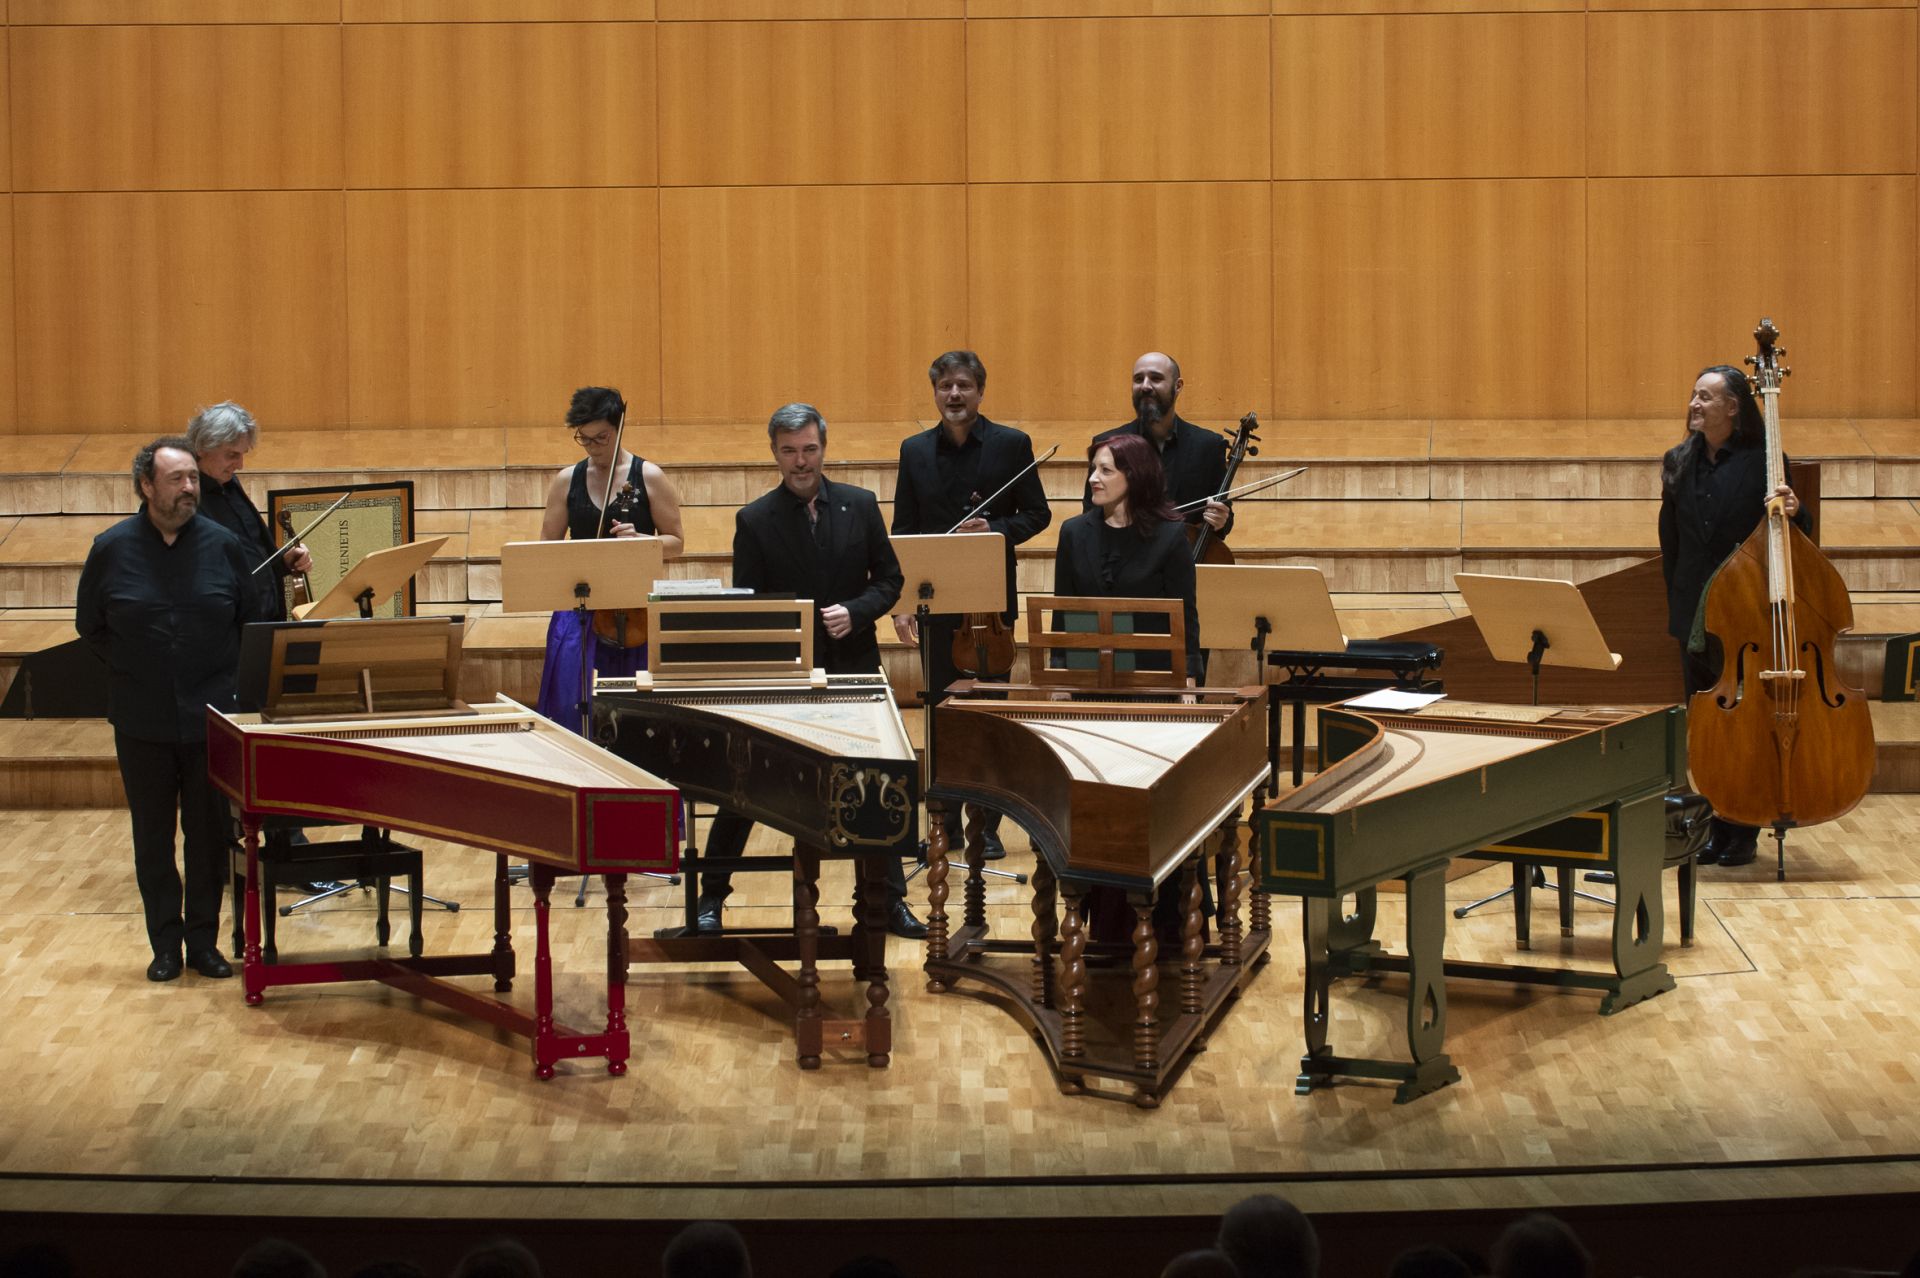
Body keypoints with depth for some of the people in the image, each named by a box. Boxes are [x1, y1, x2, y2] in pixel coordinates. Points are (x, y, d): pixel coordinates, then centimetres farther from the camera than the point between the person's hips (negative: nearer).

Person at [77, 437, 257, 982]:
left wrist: (228, 673, 1)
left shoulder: (221, 545, -1)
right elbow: (90, 625, 8)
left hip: (211, 719, 0)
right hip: (143, 723, 0)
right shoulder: (112, 549, -3)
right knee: (153, 838, 7)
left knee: (210, 835, 6)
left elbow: (251, 618, 9)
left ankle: (203, 940, 16)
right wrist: (132, 670, 1)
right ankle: (165, 944, 15)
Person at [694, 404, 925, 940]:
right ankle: (711, 898, 17)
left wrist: (854, 612, -14)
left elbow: (888, 580, 5)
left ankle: (892, 902, 17)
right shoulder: (754, 520, -5)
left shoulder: (860, 505, 1)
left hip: (851, 668, 2)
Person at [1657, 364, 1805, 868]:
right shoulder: (1679, 463, 6)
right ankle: (1718, 827, 19)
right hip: (1694, 614, 5)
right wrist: (1679, 606, 8)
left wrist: (1791, 512, -25)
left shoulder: (1762, 462, -7)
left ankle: (1744, 831, 11)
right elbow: (1671, 542, 11)